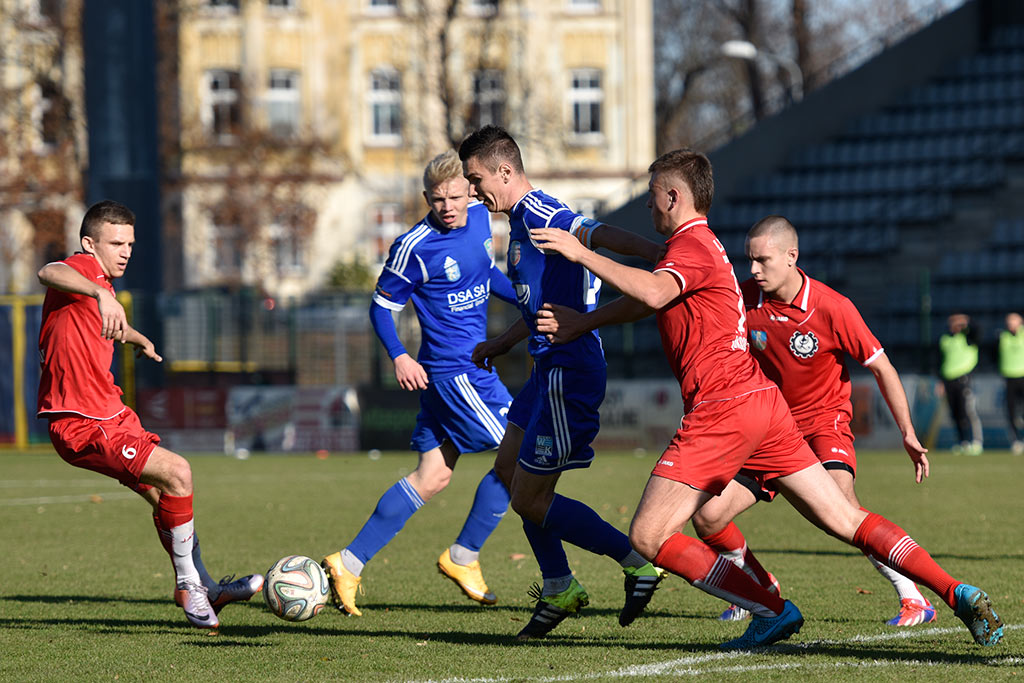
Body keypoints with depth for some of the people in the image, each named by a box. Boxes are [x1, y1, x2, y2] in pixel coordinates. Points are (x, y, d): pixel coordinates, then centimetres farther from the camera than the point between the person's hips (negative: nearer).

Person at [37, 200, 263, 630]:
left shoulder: (101, 285, 16)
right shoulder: (82, 268, -15)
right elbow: (49, 273, -42)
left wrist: (140, 340, 62)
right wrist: (101, 294, -59)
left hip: (112, 415, 10)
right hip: (80, 425, -10)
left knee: (163, 494, 13)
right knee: (177, 473, -18)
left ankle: (202, 586, 26)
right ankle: (188, 582, -5)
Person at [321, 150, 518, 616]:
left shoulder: (480, 218, 5)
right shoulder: (415, 246, -16)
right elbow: (382, 306, -7)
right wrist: (399, 357, -19)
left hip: (473, 365, 8)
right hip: (454, 371, -8)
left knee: (432, 477, 8)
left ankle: (349, 563, 12)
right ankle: (462, 558, 8)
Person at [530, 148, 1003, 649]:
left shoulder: (691, 245, -7)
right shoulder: (702, 245, 24)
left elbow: (652, 293, -28)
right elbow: (642, 302, 32)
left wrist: (581, 254, -23)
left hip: (721, 410, -10)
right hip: (763, 401, 10)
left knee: (648, 537, -5)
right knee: (847, 521, 7)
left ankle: (771, 611, -8)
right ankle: (958, 594, -3)